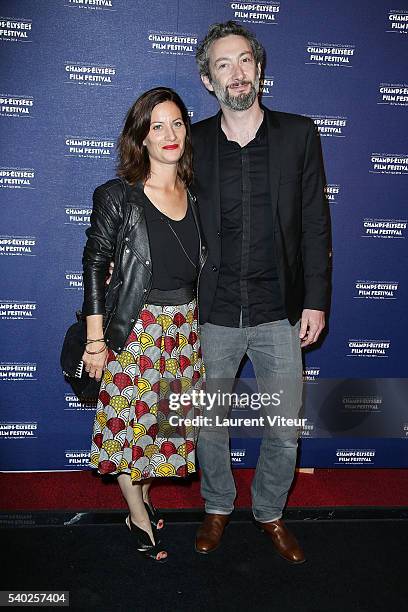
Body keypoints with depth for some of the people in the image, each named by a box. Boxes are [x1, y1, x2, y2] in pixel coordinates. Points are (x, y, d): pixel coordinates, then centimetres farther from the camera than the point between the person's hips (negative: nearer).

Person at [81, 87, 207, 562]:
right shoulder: (116, 197, -10)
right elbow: (95, 267, -9)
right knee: (130, 418, 8)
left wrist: (203, 324, 11)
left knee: (170, 416, 16)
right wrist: (95, 342, -10)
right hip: (134, 328, -4)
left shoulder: (196, 196, 4)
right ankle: (138, 516, 30)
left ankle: (144, 493, 40)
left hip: (187, 327, 5)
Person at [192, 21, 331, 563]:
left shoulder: (299, 134, 2)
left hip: (280, 314, 0)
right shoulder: (193, 142, 2)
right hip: (213, 315, 1)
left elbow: (315, 223, 2)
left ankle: (270, 513, 36)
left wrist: (315, 300, -2)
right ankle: (218, 507, 40)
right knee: (208, 424, 14)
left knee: (285, 431, 9)